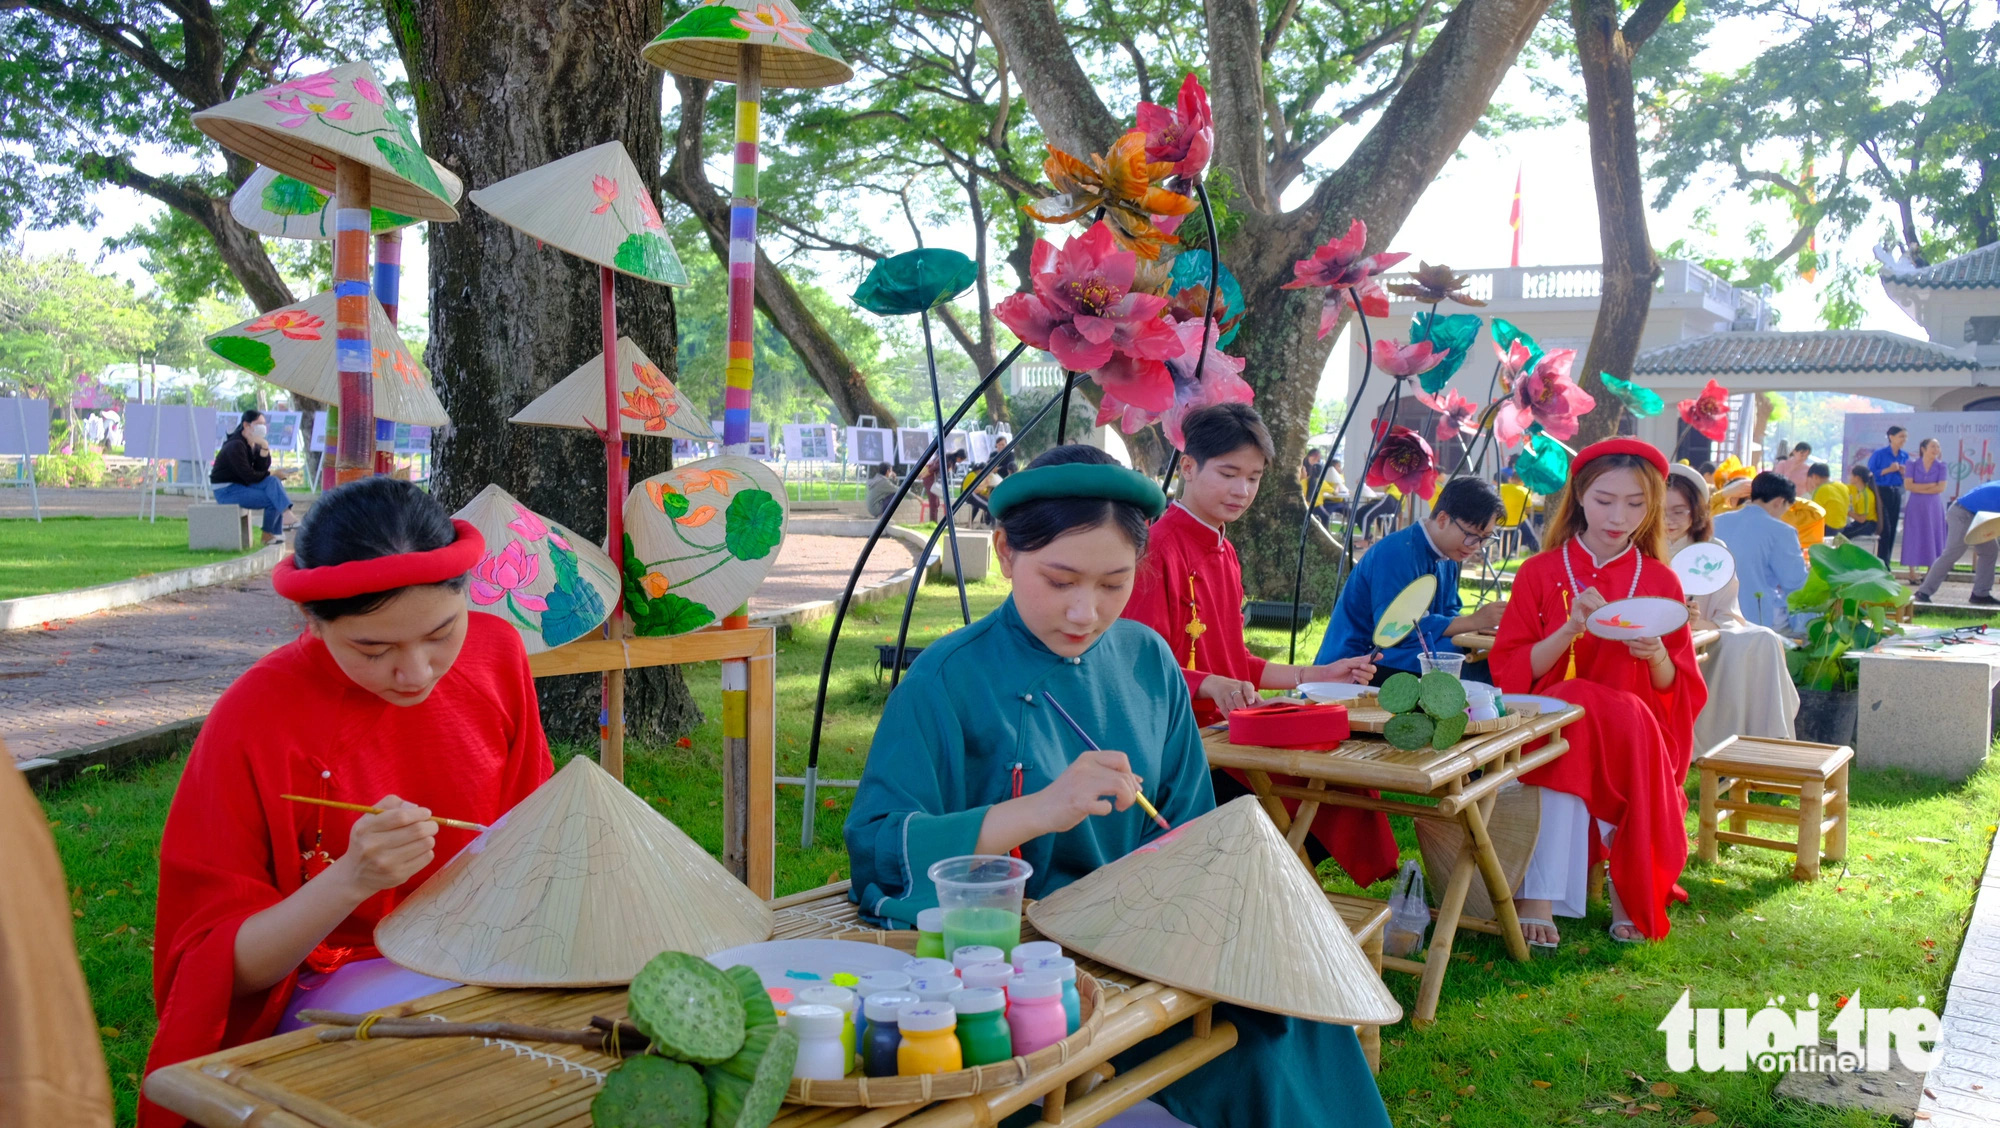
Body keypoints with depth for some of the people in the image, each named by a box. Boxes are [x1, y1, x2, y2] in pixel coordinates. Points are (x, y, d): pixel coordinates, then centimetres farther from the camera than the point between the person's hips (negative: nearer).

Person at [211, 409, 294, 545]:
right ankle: (267, 536, -8)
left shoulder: (254, 444, 7)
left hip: (242, 483, 9)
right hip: (226, 490, -9)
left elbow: (262, 469, 0)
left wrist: (264, 448, -13)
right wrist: (270, 474, -7)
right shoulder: (236, 446, -20)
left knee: (274, 483, -11)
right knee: (272, 500, -20)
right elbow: (248, 476, -22)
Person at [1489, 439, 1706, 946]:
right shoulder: (1540, 572, 6)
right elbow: (1510, 672, -1)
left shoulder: (1660, 582, 9)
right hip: (1550, 728, 0)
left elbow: (1679, 691, 8)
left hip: (1638, 734, 1)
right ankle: (1541, 896, -33)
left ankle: (1629, 890, -18)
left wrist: (1657, 657, -14)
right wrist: (1570, 629, -16)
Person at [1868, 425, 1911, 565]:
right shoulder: (1879, 454, -6)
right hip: (1881, 492, -6)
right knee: (1884, 528, -12)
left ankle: (1886, 564, 13)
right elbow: (1870, 473, -8)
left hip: (1896, 494, 6)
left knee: (1892, 529, 6)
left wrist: (1904, 473, -6)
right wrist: (1888, 470, -16)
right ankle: (1882, 563, -7)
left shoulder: (1905, 456, 9)